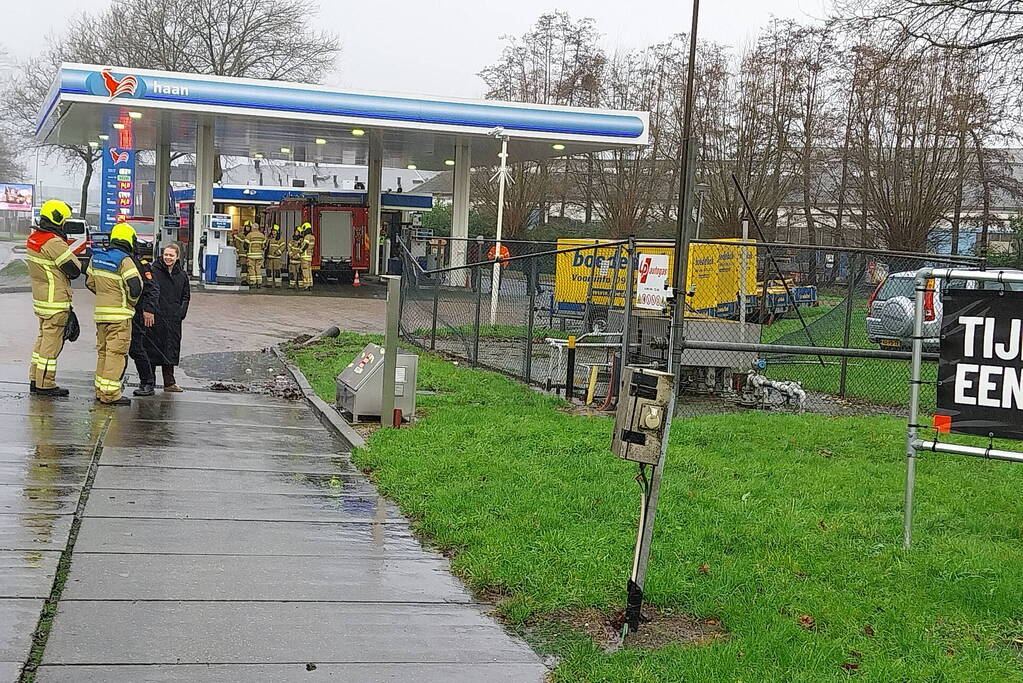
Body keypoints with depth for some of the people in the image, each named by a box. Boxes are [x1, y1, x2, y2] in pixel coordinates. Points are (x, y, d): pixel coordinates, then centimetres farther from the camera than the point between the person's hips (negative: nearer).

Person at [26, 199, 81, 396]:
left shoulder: (33, 238, 10)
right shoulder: (54, 243, -20)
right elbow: (75, 269, -16)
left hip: (41, 299, 10)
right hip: (56, 302, -10)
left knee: (43, 338, 18)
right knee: (52, 342, -3)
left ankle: (35, 380, 23)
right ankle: (45, 384, 2)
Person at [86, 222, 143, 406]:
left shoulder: (96, 257, 9)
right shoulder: (124, 260, -14)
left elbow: (90, 282, 18)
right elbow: (136, 287, -18)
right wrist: (132, 301, 2)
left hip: (100, 311, 7)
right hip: (120, 313, -7)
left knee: (103, 351, 16)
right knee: (116, 352, -5)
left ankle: (100, 390, 22)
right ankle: (110, 393, -7)